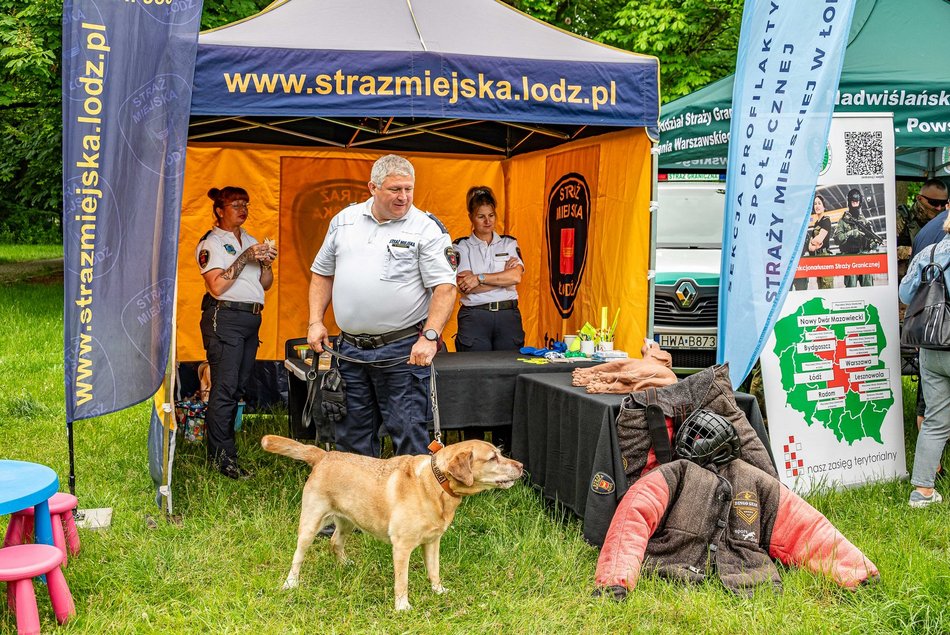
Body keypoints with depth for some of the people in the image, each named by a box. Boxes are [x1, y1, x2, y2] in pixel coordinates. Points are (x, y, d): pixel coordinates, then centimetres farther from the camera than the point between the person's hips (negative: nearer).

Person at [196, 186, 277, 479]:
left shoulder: (250, 241, 20)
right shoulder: (211, 242, -2)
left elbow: (266, 284, 19)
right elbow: (217, 287, -14)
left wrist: (267, 263, 0)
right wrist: (245, 258, -15)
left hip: (251, 319, 8)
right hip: (225, 318, -8)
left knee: (238, 387, 9)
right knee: (224, 388, -10)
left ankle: (221, 441, 17)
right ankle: (222, 456, -8)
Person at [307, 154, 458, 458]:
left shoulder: (427, 228, -5)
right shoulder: (344, 220, 9)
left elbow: (445, 288, -11)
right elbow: (322, 274, 17)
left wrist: (430, 336, -22)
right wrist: (316, 321, 6)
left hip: (402, 352, -5)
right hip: (349, 350, 5)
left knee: (408, 433, -2)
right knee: (352, 435, 13)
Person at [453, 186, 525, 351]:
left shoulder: (509, 243, 10)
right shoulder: (462, 246, 5)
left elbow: (516, 276, -7)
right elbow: (464, 286, -9)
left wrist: (479, 278, -12)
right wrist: (503, 275, -5)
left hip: (508, 315, 2)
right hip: (474, 317, -2)